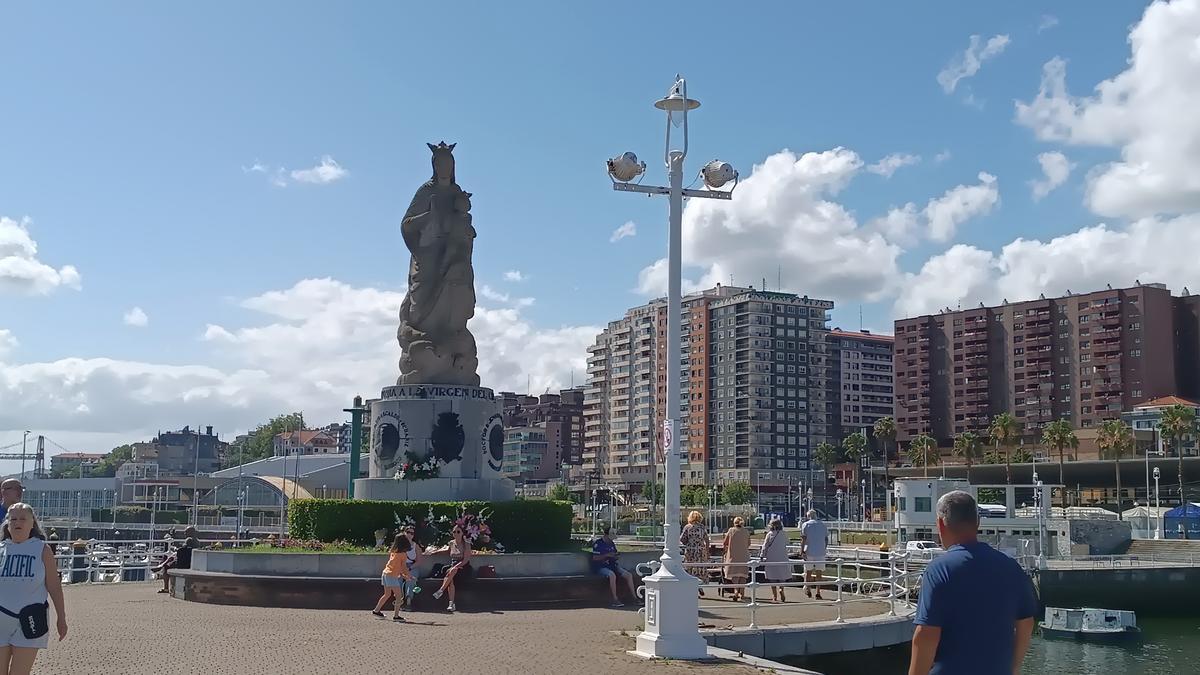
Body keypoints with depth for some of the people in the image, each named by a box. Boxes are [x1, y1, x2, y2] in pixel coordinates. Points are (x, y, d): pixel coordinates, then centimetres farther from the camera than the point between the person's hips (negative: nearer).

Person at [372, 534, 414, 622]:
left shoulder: (393, 552, 12)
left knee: (387, 594, 22)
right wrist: (409, 576, 9)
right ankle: (396, 616, -6)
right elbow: (403, 567, -5)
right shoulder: (403, 554, -9)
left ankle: (376, 610, 28)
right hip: (392, 576, -8)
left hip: (385, 573, 8)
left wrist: (404, 575, 22)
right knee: (398, 596, -2)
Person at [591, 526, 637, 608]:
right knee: (612, 575, -37)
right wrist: (607, 555, -19)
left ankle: (634, 598, -5)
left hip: (613, 566, 7)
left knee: (629, 575, -10)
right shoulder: (598, 543, -6)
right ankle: (615, 600, -33)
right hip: (601, 567, -7)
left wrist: (617, 557, -1)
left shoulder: (612, 543, 15)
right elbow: (594, 558, -12)